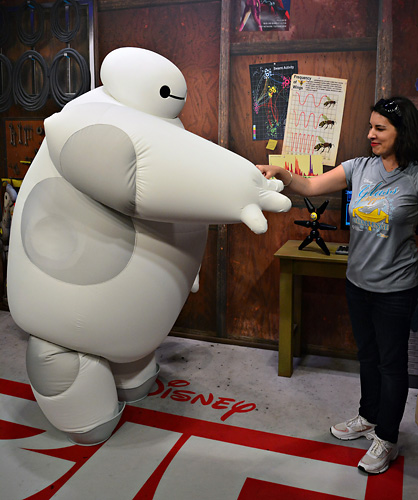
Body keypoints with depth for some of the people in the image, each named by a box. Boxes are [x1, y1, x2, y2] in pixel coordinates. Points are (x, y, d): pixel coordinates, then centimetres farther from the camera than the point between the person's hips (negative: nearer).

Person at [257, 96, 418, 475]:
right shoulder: (360, 167, 0)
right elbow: (310, 187, -4)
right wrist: (280, 173, -19)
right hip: (358, 282, 5)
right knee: (367, 354, 21)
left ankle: (386, 439, 28)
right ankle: (369, 418, 43)